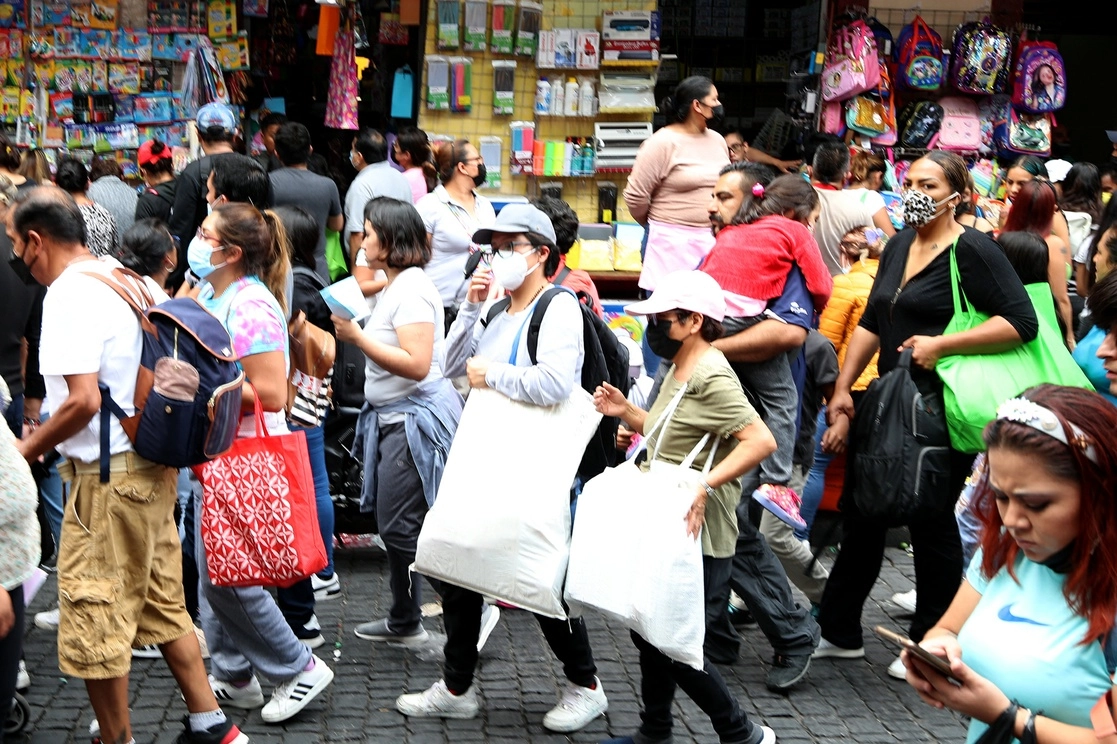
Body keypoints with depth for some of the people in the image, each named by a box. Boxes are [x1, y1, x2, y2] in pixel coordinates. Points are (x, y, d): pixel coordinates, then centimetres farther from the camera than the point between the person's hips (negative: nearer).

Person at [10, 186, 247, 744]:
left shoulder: (69, 294, -17)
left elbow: (83, 400, -26)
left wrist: (28, 448, -10)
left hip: (107, 476, -9)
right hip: (154, 466, 9)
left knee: (93, 624, 3)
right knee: (163, 606, 18)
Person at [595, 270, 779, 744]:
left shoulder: (711, 378, -18)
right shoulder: (678, 370, 12)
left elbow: (762, 441, -27)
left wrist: (705, 483, -33)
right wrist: (626, 412, 5)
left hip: (697, 533, -10)